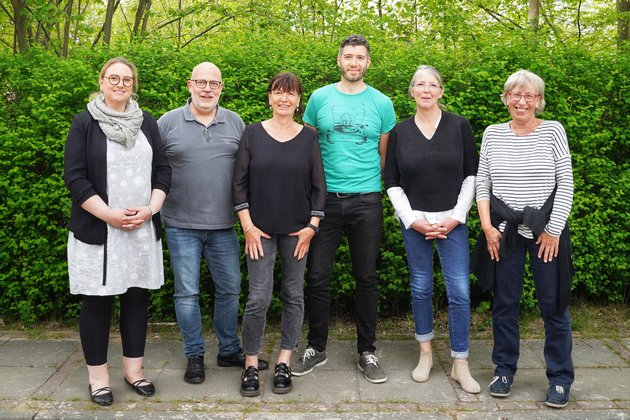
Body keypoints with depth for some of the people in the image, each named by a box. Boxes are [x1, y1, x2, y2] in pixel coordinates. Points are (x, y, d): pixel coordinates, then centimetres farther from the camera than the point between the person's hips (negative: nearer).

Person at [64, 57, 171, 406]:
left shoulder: (146, 122, 10)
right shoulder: (85, 122, -1)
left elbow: (162, 170, 9)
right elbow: (74, 177, -7)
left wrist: (150, 209, -7)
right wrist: (109, 215, -15)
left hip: (143, 229, 4)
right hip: (97, 230, -3)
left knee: (137, 297, 8)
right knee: (97, 301, 3)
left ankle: (133, 370, 21)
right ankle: (98, 376, 16)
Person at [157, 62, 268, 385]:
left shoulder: (236, 123, 7)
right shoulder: (168, 123, -1)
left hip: (223, 225, 3)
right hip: (181, 225, -2)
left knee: (230, 288, 11)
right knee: (187, 292, 4)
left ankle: (229, 350, 28)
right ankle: (194, 355, 19)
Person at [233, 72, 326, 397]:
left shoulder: (308, 138, 3)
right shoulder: (252, 134, 0)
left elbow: (319, 186, 5)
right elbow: (240, 182, 0)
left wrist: (311, 226, -2)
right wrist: (248, 226, -5)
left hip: (297, 231, 2)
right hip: (260, 230, -1)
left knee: (294, 295, 8)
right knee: (258, 298, -3)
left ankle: (284, 363, 21)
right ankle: (251, 365, 13)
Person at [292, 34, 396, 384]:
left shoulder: (381, 103, 5)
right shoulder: (319, 98, 5)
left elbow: (385, 155, 12)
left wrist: (375, 187, 8)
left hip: (366, 200, 0)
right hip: (325, 198, 0)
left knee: (366, 278, 7)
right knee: (317, 276, 3)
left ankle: (367, 352, 20)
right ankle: (316, 348, 19)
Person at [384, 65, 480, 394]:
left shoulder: (459, 126, 1)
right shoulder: (400, 132, 3)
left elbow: (471, 175, 3)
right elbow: (392, 182, 4)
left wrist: (456, 217, -6)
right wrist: (412, 219, -6)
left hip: (452, 222, -1)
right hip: (414, 222, 1)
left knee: (459, 291, -4)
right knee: (420, 288, 8)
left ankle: (460, 364, 8)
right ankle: (425, 353, 25)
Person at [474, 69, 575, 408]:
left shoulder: (553, 131, -1)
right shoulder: (493, 134, 6)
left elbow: (566, 184, -4)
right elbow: (482, 184, 7)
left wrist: (553, 230, -9)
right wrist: (487, 226, -3)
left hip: (545, 230, -2)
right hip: (504, 231, 2)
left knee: (553, 303, 3)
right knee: (505, 303, 9)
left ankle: (560, 378, 17)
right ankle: (504, 369, 24)